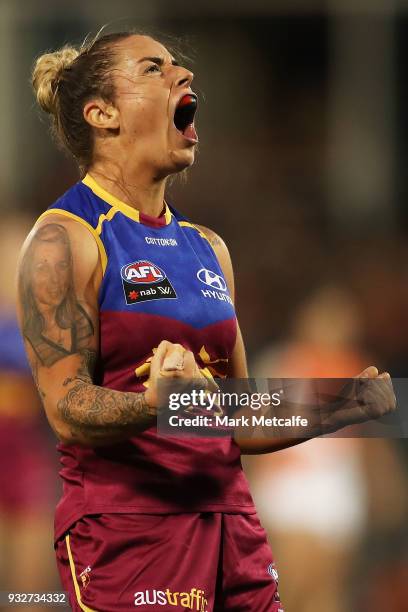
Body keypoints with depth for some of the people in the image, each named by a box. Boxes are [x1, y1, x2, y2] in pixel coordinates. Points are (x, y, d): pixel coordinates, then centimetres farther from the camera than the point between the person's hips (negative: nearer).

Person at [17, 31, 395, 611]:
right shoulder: (65, 239, -4)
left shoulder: (207, 248, 17)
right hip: (125, 534, -6)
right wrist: (156, 405, -31)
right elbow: (67, 408, -13)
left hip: (229, 526, 7)